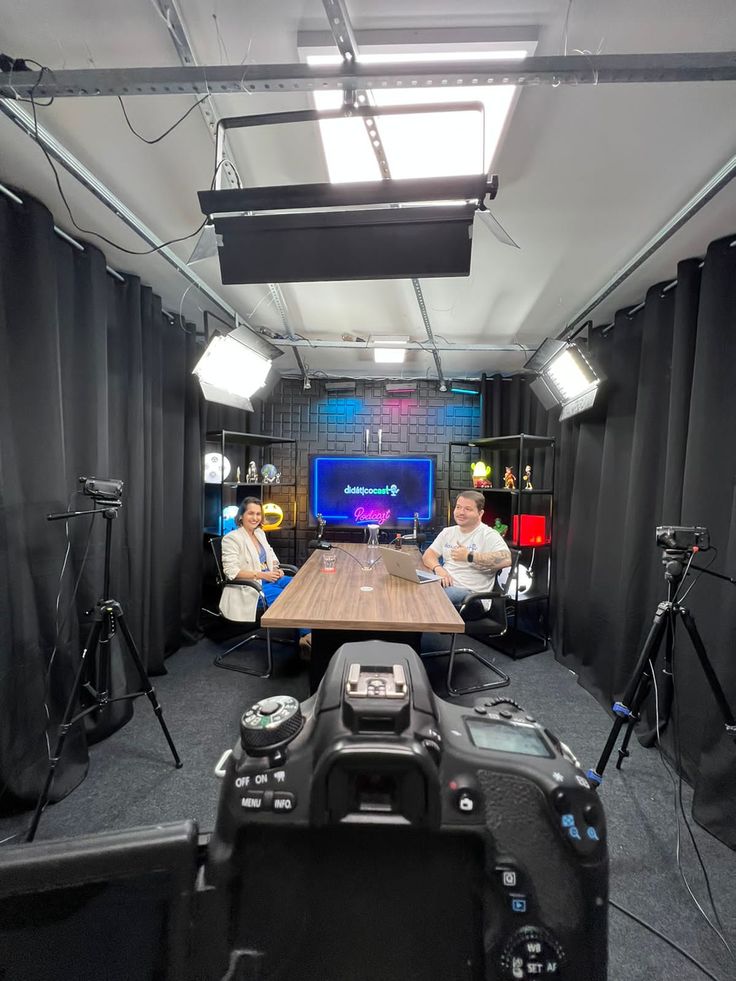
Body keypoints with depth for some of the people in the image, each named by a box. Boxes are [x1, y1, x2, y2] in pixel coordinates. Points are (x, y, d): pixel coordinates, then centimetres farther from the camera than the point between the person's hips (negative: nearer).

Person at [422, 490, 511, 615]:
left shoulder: (489, 535, -3)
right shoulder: (447, 532, 17)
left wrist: (469, 556, -17)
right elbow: (428, 555, 13)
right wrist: (438, 568, -10)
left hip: (472, 595, -6)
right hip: (445, 586, 6)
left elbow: (506, 560, -20)